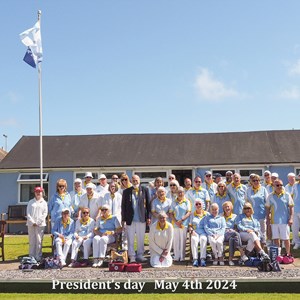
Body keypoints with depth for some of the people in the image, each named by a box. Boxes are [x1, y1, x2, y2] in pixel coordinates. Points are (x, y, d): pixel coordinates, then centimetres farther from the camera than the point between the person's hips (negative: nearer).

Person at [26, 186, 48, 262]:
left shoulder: (44, 203, 10)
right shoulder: (31, 202, 13)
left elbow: (45, 213, 2)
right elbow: (28, 213, 6)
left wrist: (38, 222, -8)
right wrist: (32, 222, -7)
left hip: (40, 224, -1)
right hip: (31, 224, 1)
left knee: (39, 241, -5)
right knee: (32, 240, 2)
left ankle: (38, 257, -2)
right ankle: (31, 256, 6)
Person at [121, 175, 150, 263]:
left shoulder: (144, 190, 4)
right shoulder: (126, 191, 4)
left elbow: (148, 204, 4)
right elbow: (123, 206, 5)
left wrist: (148, 217, 0)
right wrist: (123, 219, 1)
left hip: (141, 219, 0)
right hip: (130, 219, 0)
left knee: (141, 239, 8)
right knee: (130, 239, 3)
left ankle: (140, 255, 19)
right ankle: (132, 256, 10)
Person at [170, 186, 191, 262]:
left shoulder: (187, 202, 5)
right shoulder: (174, 202, 10)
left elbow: (189, 212, -2)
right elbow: (171, 213, 6)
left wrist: (181, 220, -13)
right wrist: (176, 221, -8)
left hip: (184, 224, -2)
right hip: (175, 224, 2)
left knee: (183, 240, -1)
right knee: (175, 240, 2)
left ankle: (182, 257, 7)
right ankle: (176, 256, 10)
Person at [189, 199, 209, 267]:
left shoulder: (207, 214, 17)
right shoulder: (192, 215, 20)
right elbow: (190, 226, 14)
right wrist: (192, 231, -7)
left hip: (204, 232, -1)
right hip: (195, 233, 1)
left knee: (203, 239, -36)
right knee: (194, 239, -34)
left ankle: (203, 259, -40)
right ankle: (195, 259, -38)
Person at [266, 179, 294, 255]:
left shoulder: (287, 195, 0)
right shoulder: (270, 196, 4)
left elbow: (291, 207, 0)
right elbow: (268, 208, 9)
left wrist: (291, 218, -6)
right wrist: (268, 218, 3)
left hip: (284, 220, -2)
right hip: (274, 220, 2)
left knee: (286, 238, 3)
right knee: (275, 238, 9)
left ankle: (288, 254, 17)